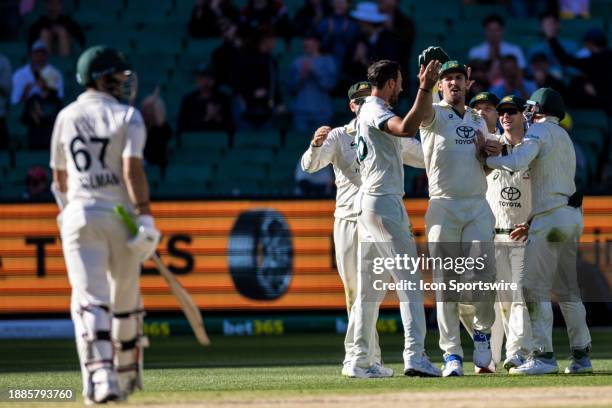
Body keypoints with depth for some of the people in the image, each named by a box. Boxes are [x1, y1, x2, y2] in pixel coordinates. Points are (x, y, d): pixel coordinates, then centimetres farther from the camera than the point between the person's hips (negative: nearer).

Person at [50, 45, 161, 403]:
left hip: (79, 214, 2)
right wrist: (145, 217, -15)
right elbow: (132, 169, -14)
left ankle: (100, 377, -26)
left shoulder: (66, 117, 10)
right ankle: (127, 377, 28)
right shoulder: (127, 117, -2)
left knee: (89, 300, -8)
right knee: (125, 301, 14)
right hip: (121, 213, -1)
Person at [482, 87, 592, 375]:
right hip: (572, 215, 9)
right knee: (567, 289, 12)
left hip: (551, 217, -9)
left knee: (535, 287, -8)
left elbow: (517, 162, -23)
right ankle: (581, 355, 11)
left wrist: (486, 159, -9)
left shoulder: (539, 131, -4)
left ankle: (543, 355, -13)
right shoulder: (565, 138, 24)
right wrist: (532, 223, 23)